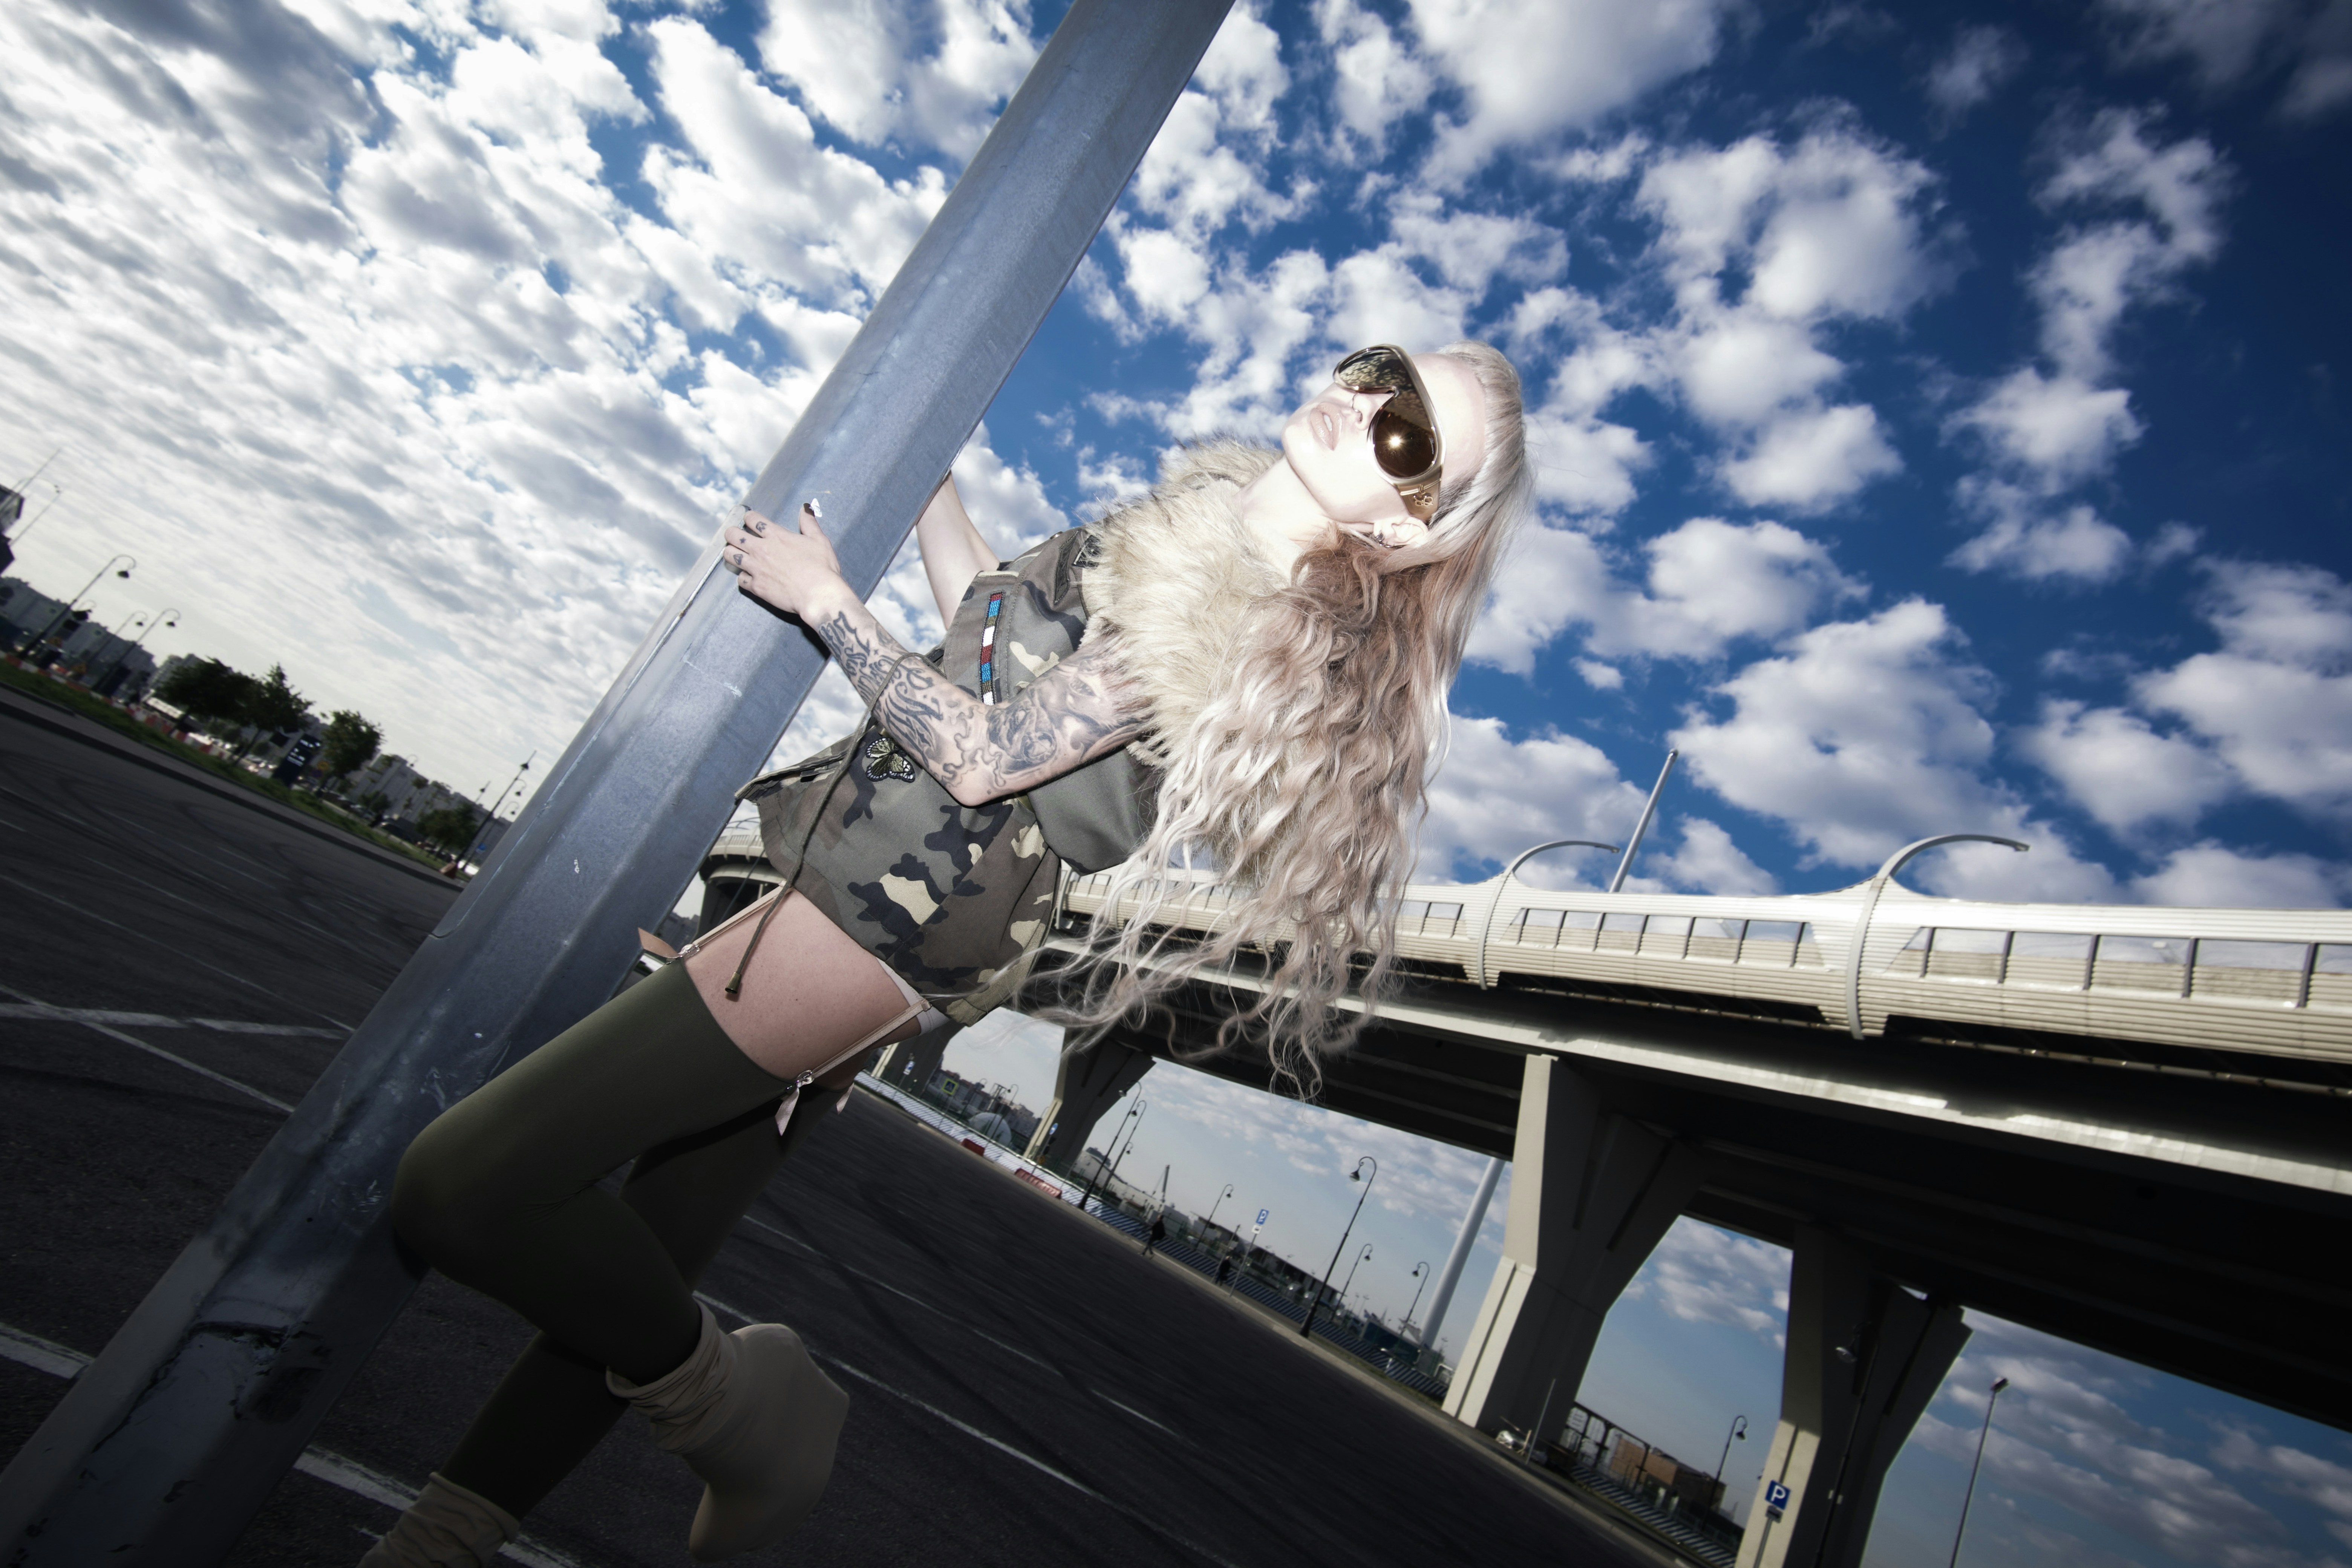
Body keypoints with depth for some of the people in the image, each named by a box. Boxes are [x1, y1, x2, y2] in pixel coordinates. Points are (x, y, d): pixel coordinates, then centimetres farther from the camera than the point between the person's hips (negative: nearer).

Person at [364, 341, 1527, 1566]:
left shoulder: (1250, 617, -15)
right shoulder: (1203, 522, 15)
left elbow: (982, 758, -17)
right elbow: (990, 618, 24)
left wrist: (824, 598, -4)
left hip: (898, 900, -10)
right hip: (887, 879, 10)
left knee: (456, 1186, -9)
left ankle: (733, 1406, 12)